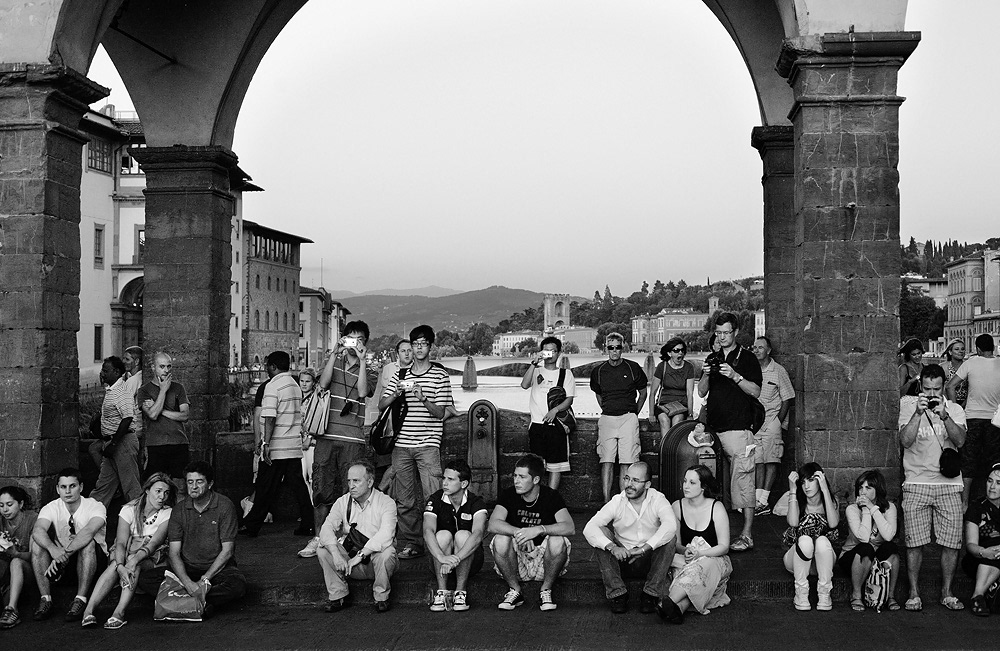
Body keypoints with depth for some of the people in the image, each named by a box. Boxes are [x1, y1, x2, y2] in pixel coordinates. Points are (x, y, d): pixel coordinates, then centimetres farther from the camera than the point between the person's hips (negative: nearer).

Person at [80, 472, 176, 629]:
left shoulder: (167, 514, -5)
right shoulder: (129, 510, -3)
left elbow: (154, 543, -19)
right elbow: (121, 543, -15)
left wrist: (136, 559, -38)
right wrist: (120, 566, -35)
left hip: (152, 561, -1)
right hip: (126, 556, 1)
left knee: (133, 561, -33)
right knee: (115, 563, -32)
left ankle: (119, 613, -41)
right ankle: (88, 611, -39)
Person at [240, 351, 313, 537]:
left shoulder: (273, 386, -12)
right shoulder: (295, 385, 14)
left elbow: (270, 418, -19)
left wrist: (266, 443, -18)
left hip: (277, 447, -7)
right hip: (295, 446, 7)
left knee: (265, 489, 1)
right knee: (298, 485, 7)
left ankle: (252, 526, 10)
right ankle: (308, 525, 5)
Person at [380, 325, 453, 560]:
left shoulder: (440, 375, 3)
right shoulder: (399, 375, 13)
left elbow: (440, 413, -2)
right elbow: (381, 406, 9)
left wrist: (423, 398, -20)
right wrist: (396, 394, -10)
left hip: (427, 444, -3)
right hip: (401, 444, 3)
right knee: (405, 500, 5)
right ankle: (411, 543, 13)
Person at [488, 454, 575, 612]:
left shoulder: (551, 497, -7)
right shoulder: (508, 495, -4)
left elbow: (570, 528, -22)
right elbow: (493, 524, -19)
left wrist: (540, 529, -36)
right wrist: (518, 532, -37)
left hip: (543, 559, -1)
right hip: (516, 562, 1)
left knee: (559, 541, -30)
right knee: (501, 540, -27)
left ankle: (546, 591, -8)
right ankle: (515, 591, -8)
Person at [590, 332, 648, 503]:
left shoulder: (633, 368, 2)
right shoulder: (598, 371, 7)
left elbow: (642, 393, 14)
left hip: (628, 418, -2)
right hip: (606, 418, 2)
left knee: (626, 462, -5)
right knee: (606, 461, -5)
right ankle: (606, 502, -4)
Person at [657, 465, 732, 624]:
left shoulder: (716, 508, -6)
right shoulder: (677, 506, 2)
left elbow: (724, 546, -7)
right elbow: (675, 543, 5)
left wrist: (699, 553, -23)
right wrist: (685, 551, -18)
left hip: (715, 559, -3)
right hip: (686, 561, 3)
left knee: (700, 566, -37)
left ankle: (669, 602, -57)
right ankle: (679, 607, -59)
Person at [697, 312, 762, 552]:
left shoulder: (747, 358, 2)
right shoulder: (712, 359, 16)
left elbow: (755, 391, -5)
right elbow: (702, 392, 14)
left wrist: (735, 376, -18)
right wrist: (706, 375, -6)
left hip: (738, 427, -5)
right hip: (714, 428, 5)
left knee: (743, 480, -10)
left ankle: (747, 535, -11)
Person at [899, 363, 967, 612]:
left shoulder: (954, 409, 7)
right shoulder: (909, 406, 2)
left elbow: (960, 440, -9)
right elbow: (906, 441, -10)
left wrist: (943, 415, -22)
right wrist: (918, 412, -19)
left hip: (949, 484, 2)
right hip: (916, 484, -2)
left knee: (952, 542, 1)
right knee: (914, 542, -3)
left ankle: (946, 593, 15)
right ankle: (914, 594, 7)